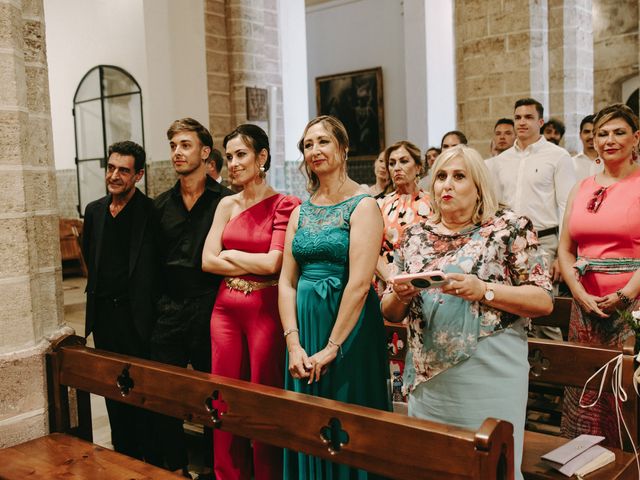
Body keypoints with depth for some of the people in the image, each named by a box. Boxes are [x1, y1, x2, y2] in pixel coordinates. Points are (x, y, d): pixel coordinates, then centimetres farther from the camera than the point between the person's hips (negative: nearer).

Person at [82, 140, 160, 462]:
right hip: (103, 313, 6)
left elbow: (157, 264, -10)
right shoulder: (94, 211, 8)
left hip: (137, 315, -6)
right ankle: (124, 457, 31)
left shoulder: (150, 212, -10)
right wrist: (98, 289, 14)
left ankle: (152, 461, 18)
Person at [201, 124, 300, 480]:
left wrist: (230, 254, -2)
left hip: (265, 310, -5)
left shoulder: (285, 206, -7)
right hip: (226, 308, 5)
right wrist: (254, 264, -8)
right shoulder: (227, 205, 9)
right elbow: (207, 261, 3)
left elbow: (273, 263, -15)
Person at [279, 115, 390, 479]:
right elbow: (287, 281, 5)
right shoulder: (301, 211, 9)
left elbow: (359, 283, -16)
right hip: (304, 324, 6)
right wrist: (294, 344, -6)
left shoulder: (363, 206, -8)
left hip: (348, 328, -5)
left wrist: (332, 347, -16)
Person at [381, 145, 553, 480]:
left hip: (490, 375, -4)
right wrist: (400, 294, -10)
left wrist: (484, 290, -19)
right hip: (427, 374, 4)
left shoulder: (511, 228, -3)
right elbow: (390, 312, 12)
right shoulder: (415, 236, 8)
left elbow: (544, 301, -7)